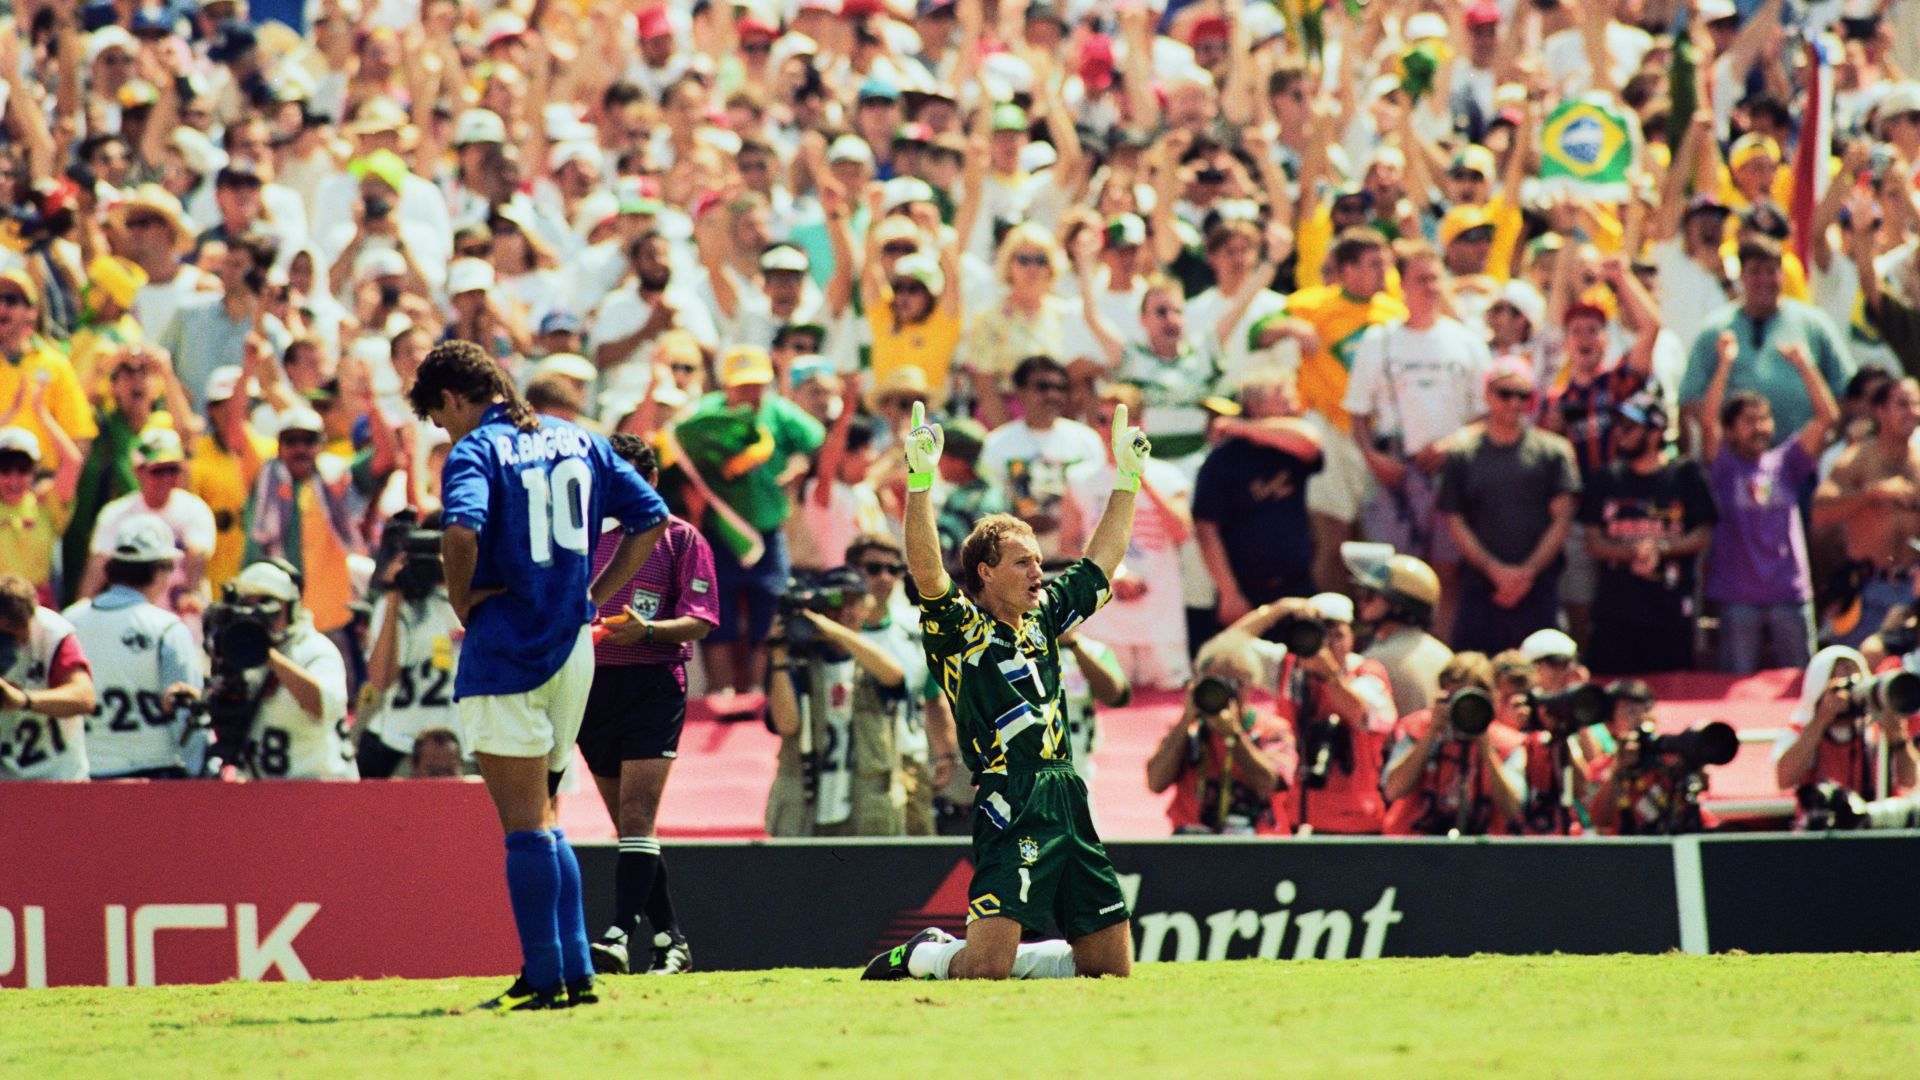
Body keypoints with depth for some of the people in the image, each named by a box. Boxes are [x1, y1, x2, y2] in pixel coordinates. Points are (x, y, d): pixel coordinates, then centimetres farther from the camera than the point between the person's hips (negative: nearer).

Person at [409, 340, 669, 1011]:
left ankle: (545, 977, -4)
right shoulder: (577, 441, 12)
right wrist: (592, 597, 13)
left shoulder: (476, 451, -8)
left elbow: (461, 531, -27)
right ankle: (577, 972, 12)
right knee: (541, 820, 17)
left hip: (506, 650, -7)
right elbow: (650, 518, 13)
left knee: (526, 823, -3)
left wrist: (461, 600, -11)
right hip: (573, 650, 7)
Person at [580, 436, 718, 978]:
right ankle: (669, 940, 15)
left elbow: (701, 620, -4)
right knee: (628, 823, 8)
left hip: (654, 684, -5)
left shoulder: (680, 538, 2)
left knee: (637, 816, -16)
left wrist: (648, 630, -21)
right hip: (593, 684, 5)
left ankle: (620, 936, -24)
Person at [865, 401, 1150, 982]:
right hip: (1011, 806, -7)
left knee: (1112, 967, 8)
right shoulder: (960, 628, -3)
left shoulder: (1043, 614, 17)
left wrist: (1128, 478, 29)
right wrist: (920, 483, -29)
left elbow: (1101, 562, 29)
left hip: (1070, 801, 7)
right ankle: (918, 959, 14)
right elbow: (927, 572, -20)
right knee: (985, 967, -19)